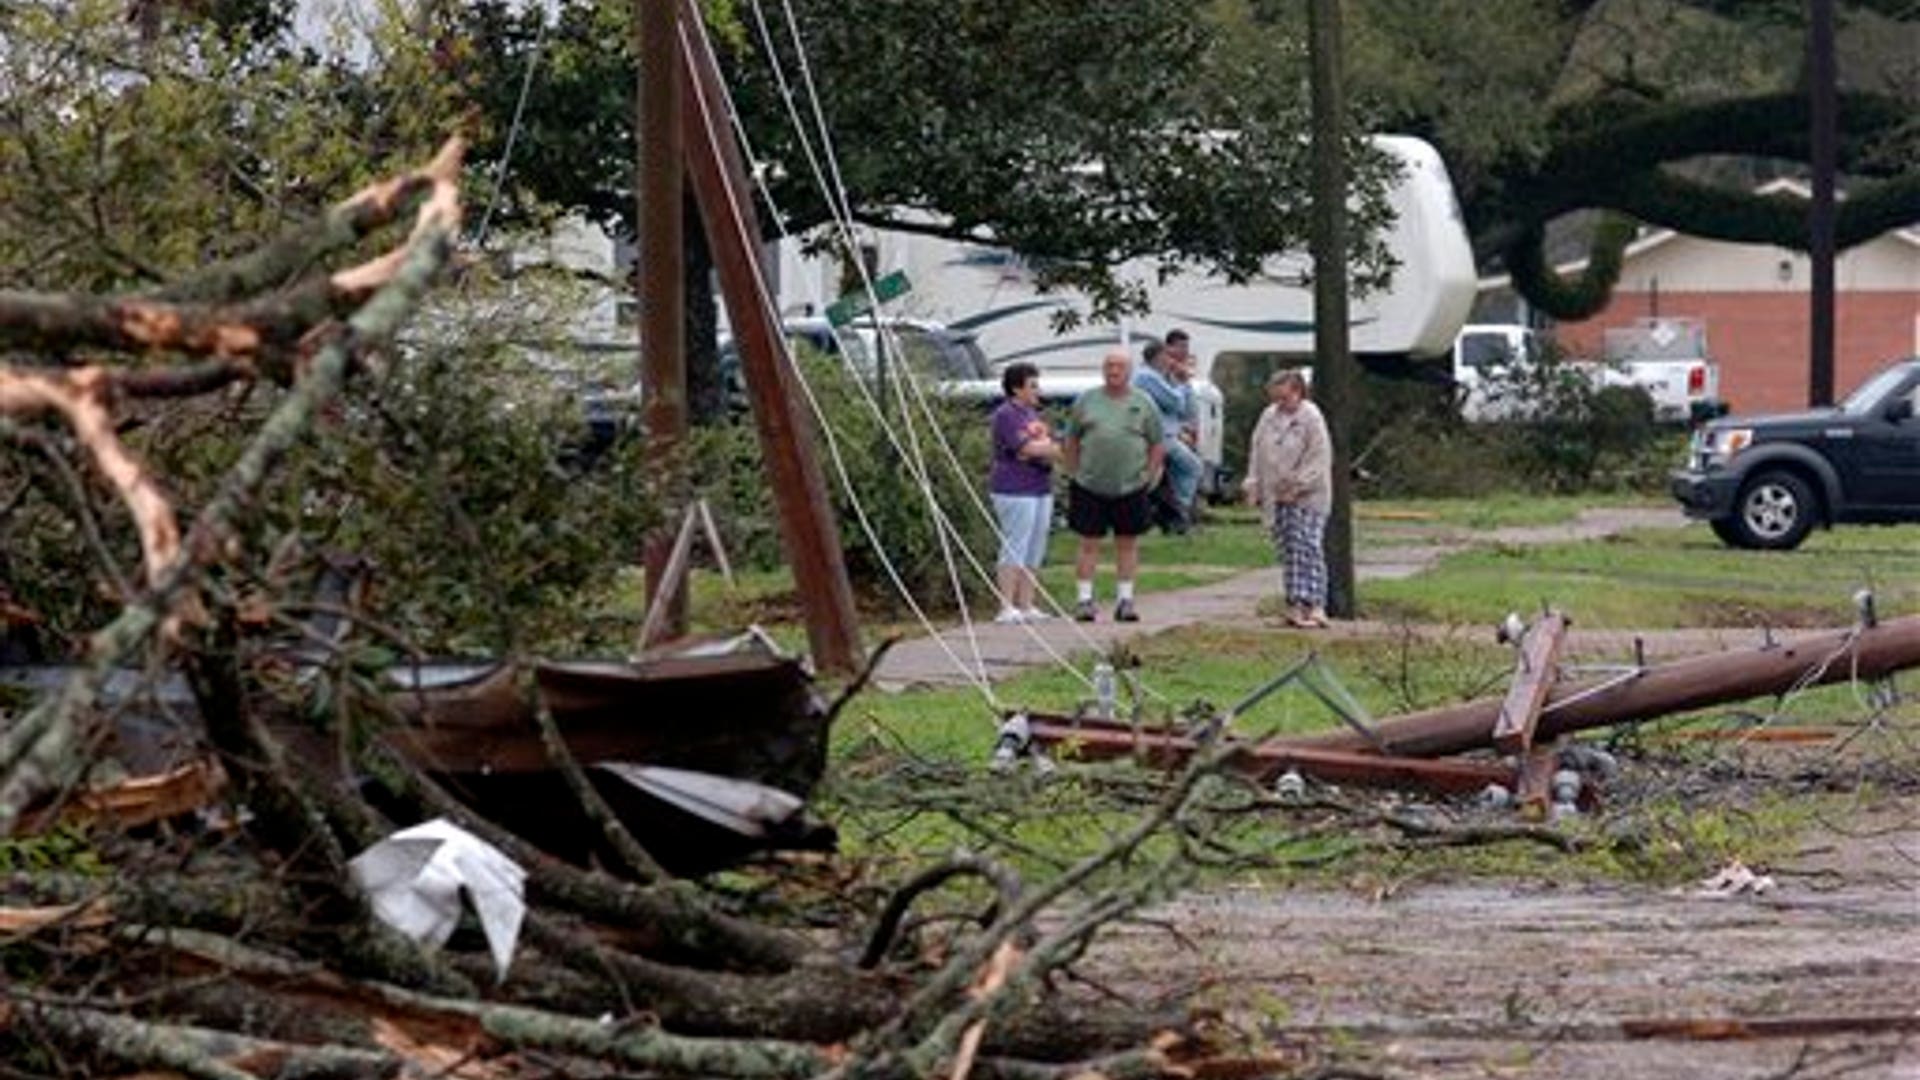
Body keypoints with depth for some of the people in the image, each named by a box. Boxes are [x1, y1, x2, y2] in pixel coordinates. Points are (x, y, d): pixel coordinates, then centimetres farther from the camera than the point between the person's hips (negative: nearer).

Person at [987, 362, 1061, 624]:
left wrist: (1038, 449, -8)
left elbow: (1051, 448, 14)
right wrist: (1053, 448, -3)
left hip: (1041, 489, 9)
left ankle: (1026, 606, 12)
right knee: (1015, 549, -9)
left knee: (1035, 552, 8)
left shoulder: (1033, 413, 19)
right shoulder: (1006, 415, -9)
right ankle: (1007, 607, -8)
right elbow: (1025, 447, -18)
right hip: (1015, 490, -9)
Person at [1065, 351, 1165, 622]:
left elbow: (1158, 445, 7)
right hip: (1090, 486, 0)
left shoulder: (1143, 404, 5)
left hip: (1131, 487, 0)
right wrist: (1074, 473, 4)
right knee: (1089, 543, 0)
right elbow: (1072, 440, 12)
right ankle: (1085, 598, 3)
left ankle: (1125, 599, 11)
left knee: (1128, 543, 5)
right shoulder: (1087, 401, 7)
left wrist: (1148, 476, 0)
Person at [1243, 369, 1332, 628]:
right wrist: (1254, 485, 10)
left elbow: (1318, 460, -11)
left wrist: (1297, 487, -16)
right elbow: (1257, 453, 18)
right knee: (1287, 551, 5)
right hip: (1276, 497, 6)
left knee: (1307, 549, -12)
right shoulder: (1269, 417, 11)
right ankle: (1296, 605, 7)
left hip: (1307, 499, -6)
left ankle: (1314, 605, -16)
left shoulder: (1311, 419, -8)